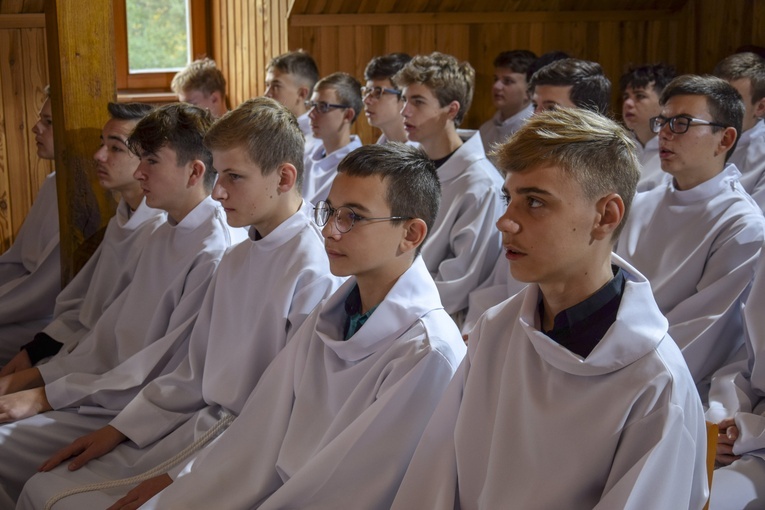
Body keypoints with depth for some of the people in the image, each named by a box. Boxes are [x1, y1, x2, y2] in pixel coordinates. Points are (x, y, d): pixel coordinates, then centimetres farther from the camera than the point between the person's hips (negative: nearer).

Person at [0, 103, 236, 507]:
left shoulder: (212, 254, -18)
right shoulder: (162, 238, 12)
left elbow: (169, 370, -20)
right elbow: (112, 331, 14)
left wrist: (46, 396, -16)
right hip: (114, 389, 9)